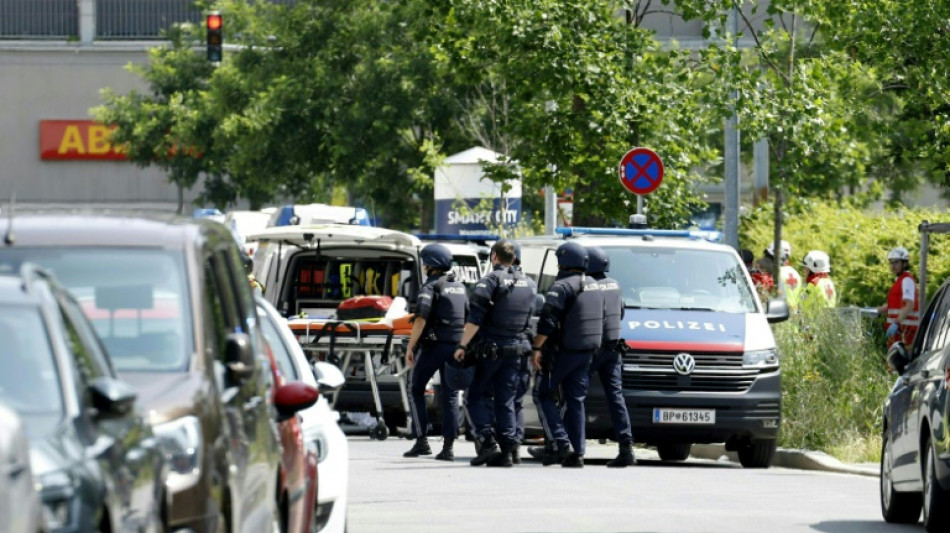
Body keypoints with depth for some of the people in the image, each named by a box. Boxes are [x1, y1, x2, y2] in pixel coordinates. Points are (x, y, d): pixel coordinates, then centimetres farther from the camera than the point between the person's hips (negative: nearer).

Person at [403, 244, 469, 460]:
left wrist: (410, 347, -14)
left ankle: (421, 441, -3)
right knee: (450, 395, 6)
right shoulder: (460, 287, 15)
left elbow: (421, 319, -17)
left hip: (434, 345, -6)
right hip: (456, 346, 6)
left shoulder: (431, 286, -7)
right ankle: (448, 446, 0)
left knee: (416, 391, 6)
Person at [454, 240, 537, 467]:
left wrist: (462, 345, -13)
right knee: (505, 401, 7)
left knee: (474, 397, 4)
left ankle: (487, 442, -10)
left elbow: (475, 318, -15)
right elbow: (531, 319, 17)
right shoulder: (529, 284, 12)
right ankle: (506, 451, 2)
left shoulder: (491, 280, -8)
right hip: (514, 350, 6)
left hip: (489, 348, -5)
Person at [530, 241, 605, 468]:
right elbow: (602, 317, 21)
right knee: (576, 400, 10)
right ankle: (577, 453, 6)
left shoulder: (562, 287, -14)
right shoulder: (595, 287, 12)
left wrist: (536, 349, -18)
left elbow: (547, 322, -20)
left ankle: (562, 443, -10)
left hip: (562, 352, -7)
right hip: (587, 353, 7)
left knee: (543, 395, 2)